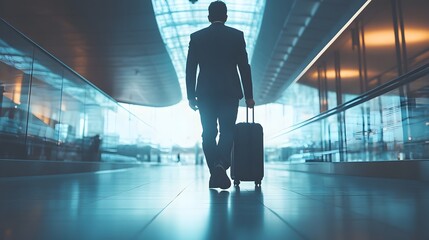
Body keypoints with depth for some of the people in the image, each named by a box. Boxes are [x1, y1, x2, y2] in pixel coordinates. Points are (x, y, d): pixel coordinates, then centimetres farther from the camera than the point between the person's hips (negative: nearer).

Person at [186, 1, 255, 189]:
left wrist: (191, 96, 7)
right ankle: (221, 165, -18)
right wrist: (248, 95, 4)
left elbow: (190, 69, 4)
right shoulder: (237, 35, 4)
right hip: (230, 92, -1)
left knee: (209, 134, 8)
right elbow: (244, 67, 1)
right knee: (227, 132, 4)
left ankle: (215, 174, 11)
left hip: (205, 93, 1)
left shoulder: (196, 37, 7)